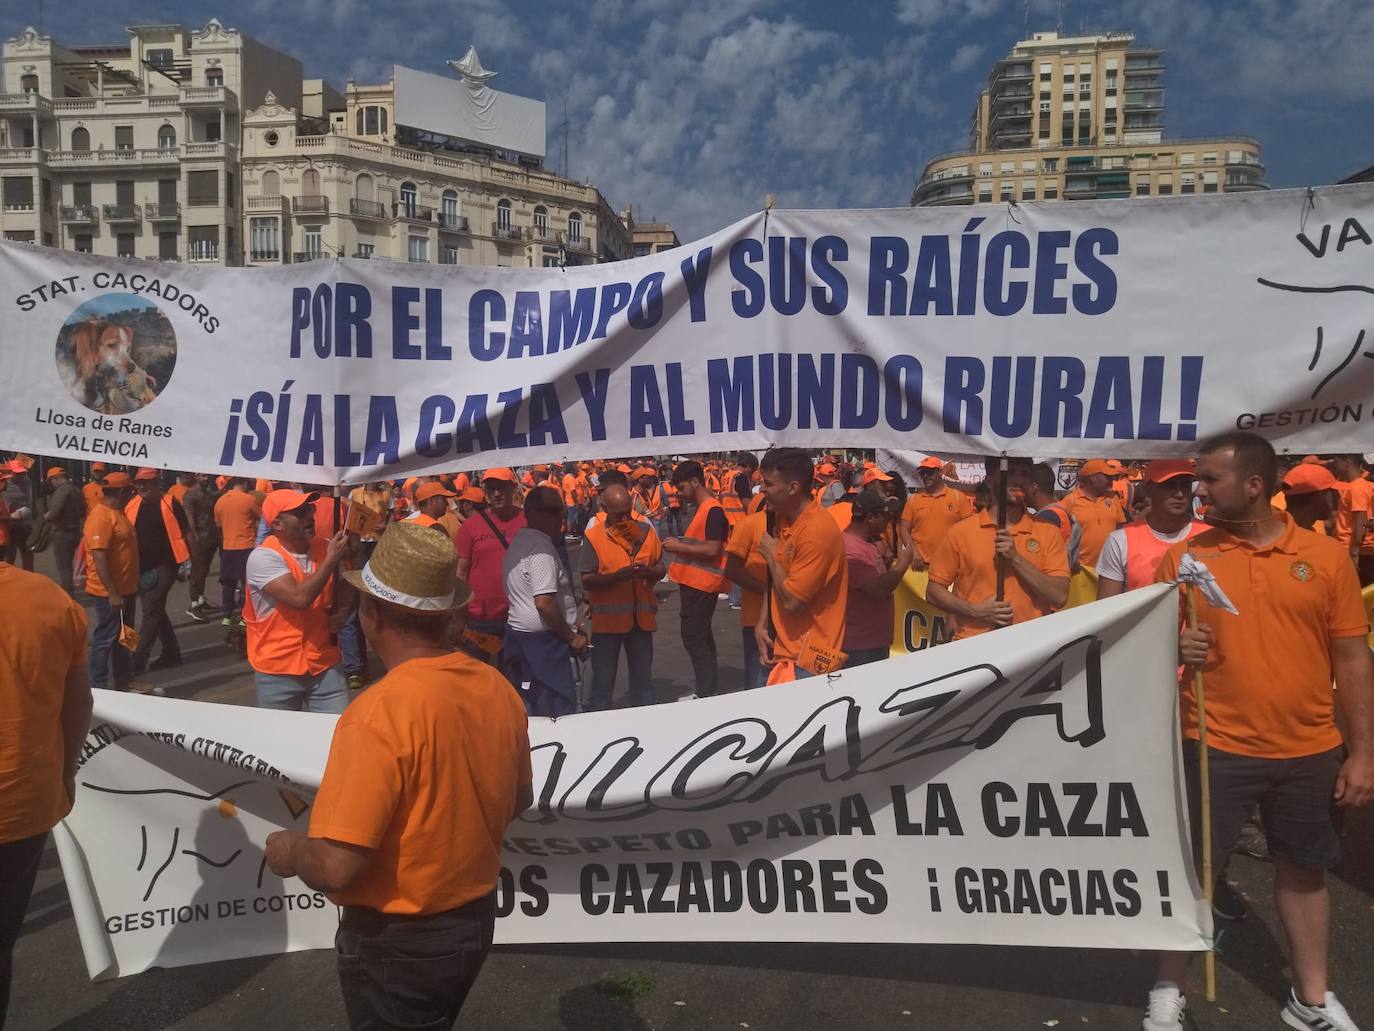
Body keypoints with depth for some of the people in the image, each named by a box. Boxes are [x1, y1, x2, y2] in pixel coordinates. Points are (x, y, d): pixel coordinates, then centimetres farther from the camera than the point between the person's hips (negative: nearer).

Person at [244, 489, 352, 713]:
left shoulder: (325, 548, 1)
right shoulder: (263, 557, -16)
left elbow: (345, 590, 16)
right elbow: (300, 598, -27)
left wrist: (342, 612, -5)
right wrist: (331, 560, -21)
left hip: (325, 664, 4)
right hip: (278, 670, -4)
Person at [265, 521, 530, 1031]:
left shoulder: (380, 713, -29)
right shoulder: (498, 689, -7)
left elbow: (336, 868, -28)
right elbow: (519, 799, 7)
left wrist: (289, 850, -8)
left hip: (397, 941, -6)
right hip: (475, 919, 6)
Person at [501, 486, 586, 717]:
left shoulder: (518, 542, 13)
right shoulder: (542, 547, -18)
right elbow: (544, 603, -26)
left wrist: (571, 625, 15)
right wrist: (572, 638, -13)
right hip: (544, 643, -10)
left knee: (528, 713, 16)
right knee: (559, 715, -3)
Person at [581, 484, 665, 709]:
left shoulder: (645, 530, 4)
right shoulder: (594, 536, -7)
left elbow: (661, 569, 9)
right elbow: (587, 581, -11)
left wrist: (648, 572, -14)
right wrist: (617, 576, -26)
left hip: (641, 617, 4)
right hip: (607, 618, -3)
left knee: (643, 678, 15)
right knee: (603, 679, 5)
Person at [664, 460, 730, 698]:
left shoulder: (713, 510, -18)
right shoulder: (700, 508, 14)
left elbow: (712, 549, -24)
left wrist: (680, 546, -17)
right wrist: (678, 546, 7)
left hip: (701, 585, -10)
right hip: (694, 583, 10)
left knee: (694, 637, -6)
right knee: (701, 635, 18)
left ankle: (706, 693, -1)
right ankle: (710, 685, 29)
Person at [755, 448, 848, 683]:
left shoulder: (817, 531, -23)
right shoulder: (785, 521, 5)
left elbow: (792, 600, -23)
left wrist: (772, 555, -10)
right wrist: (762, 624, 3)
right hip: (784, 648, 8)